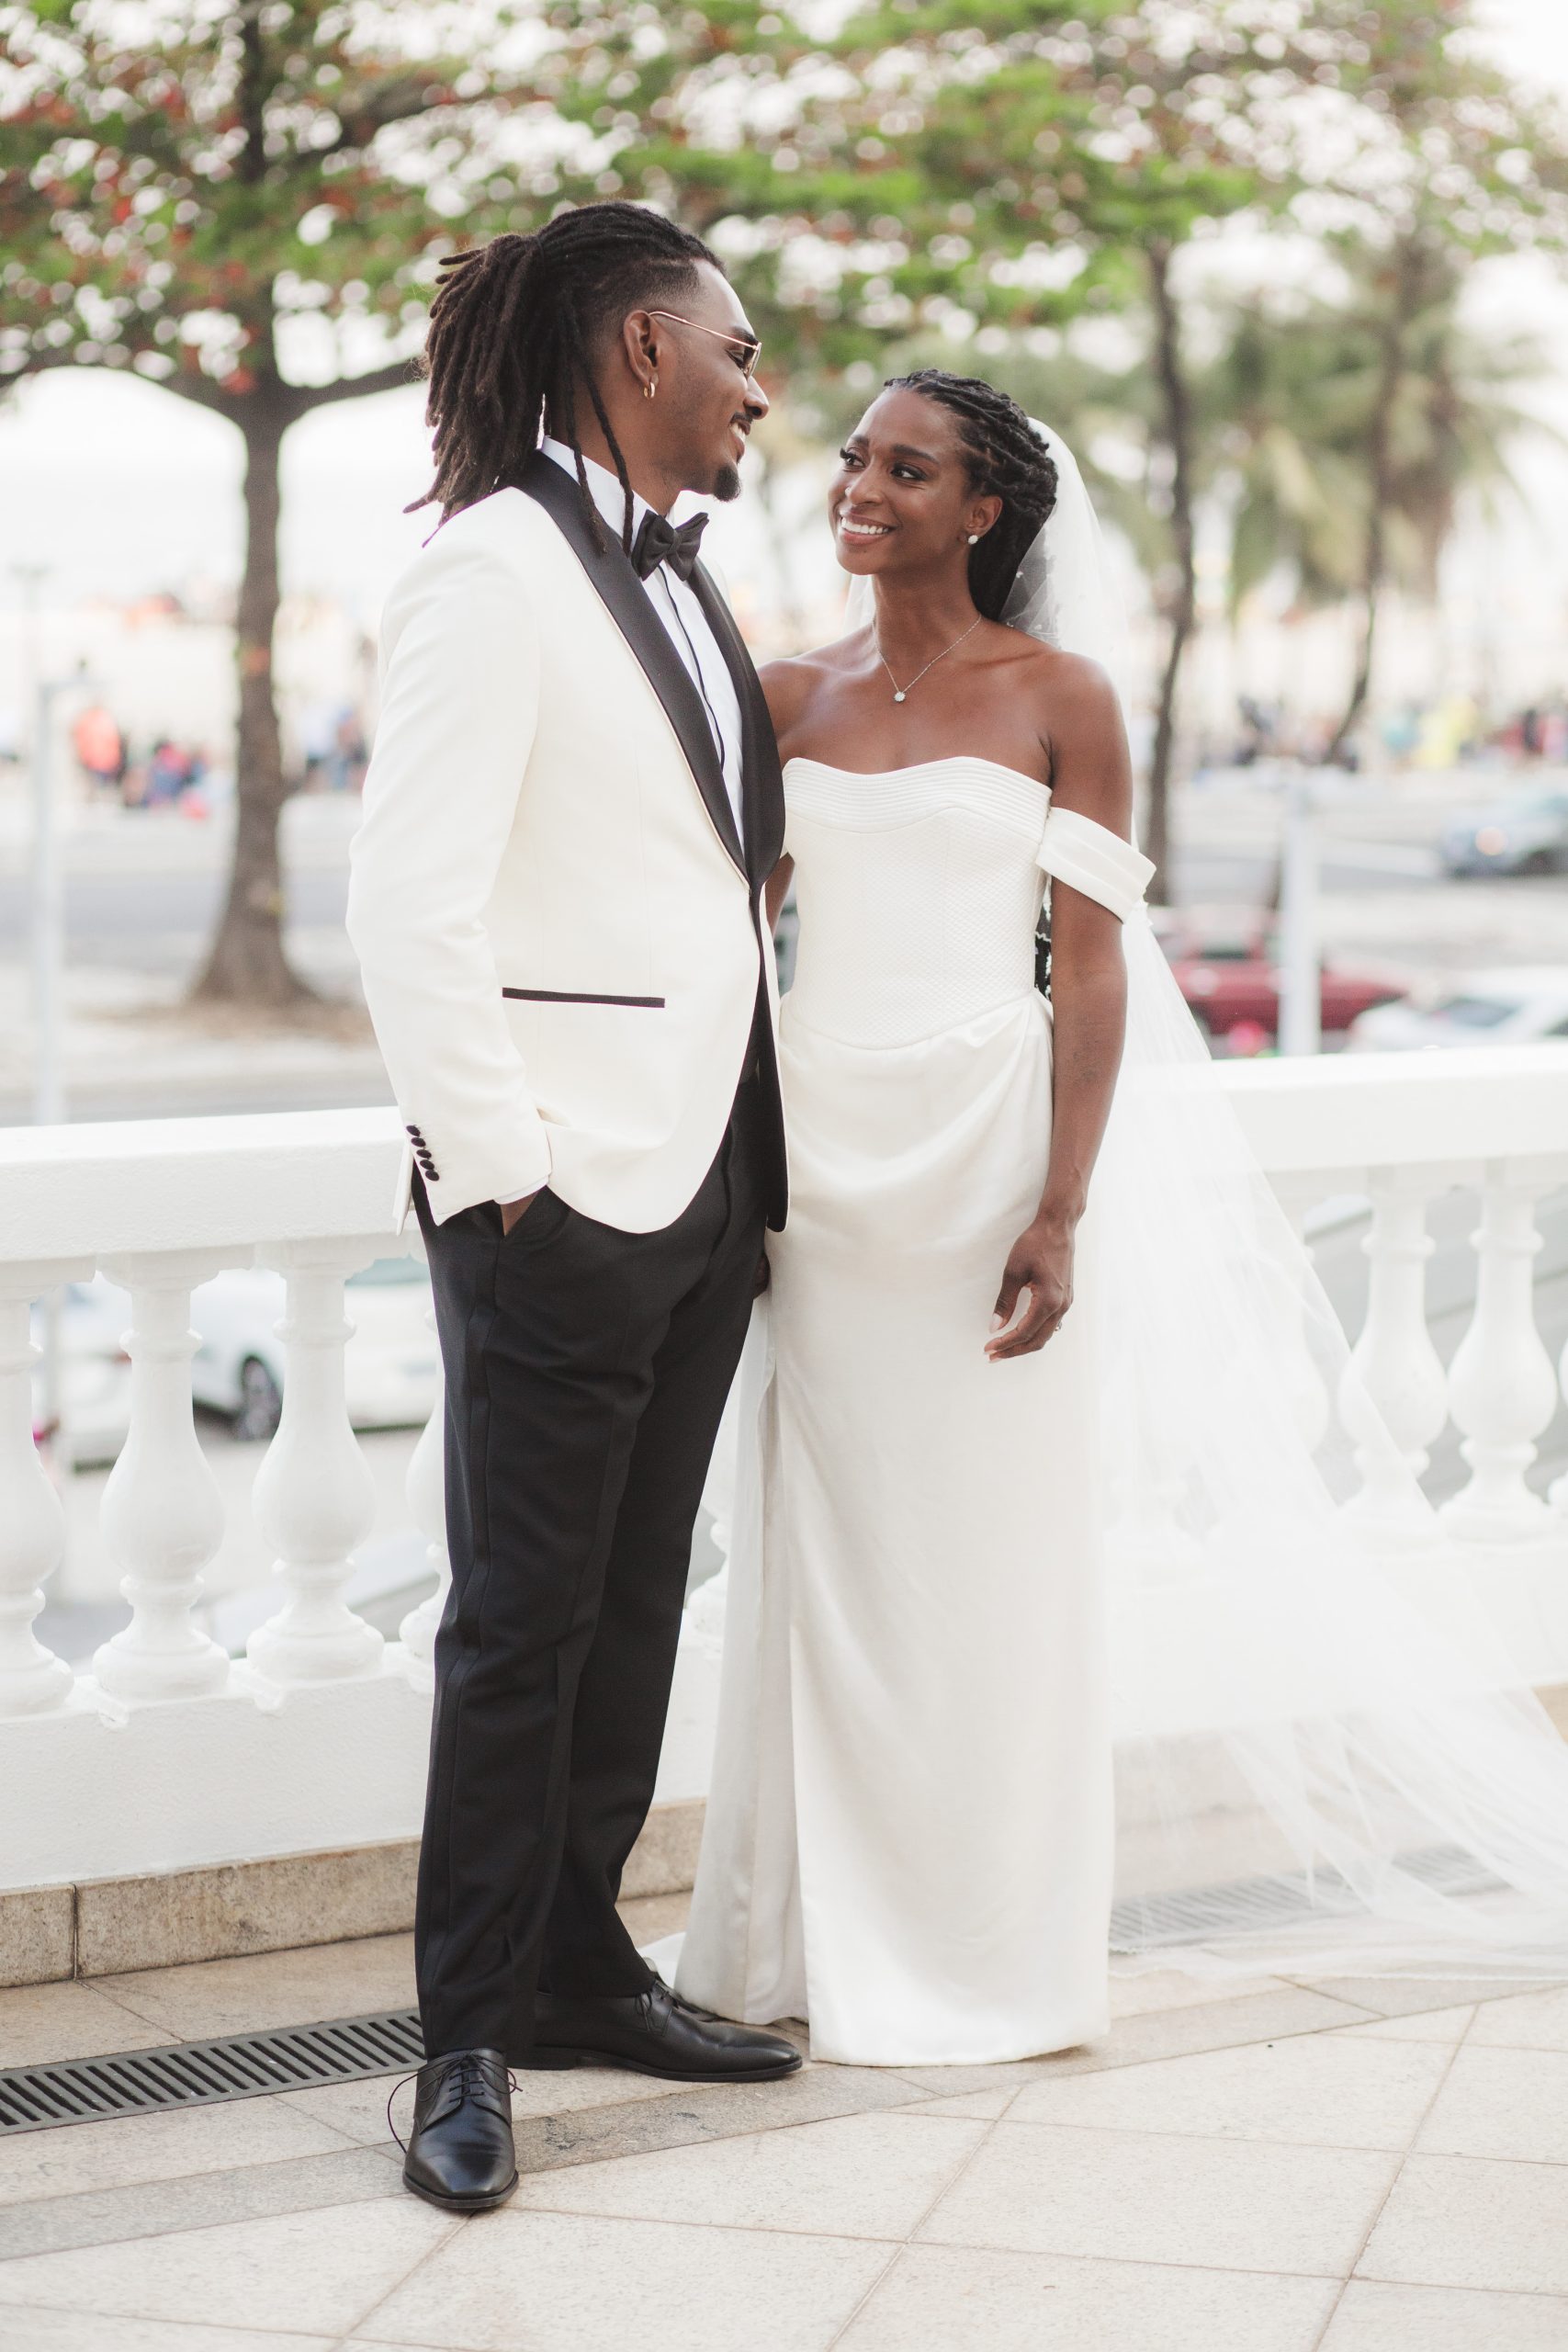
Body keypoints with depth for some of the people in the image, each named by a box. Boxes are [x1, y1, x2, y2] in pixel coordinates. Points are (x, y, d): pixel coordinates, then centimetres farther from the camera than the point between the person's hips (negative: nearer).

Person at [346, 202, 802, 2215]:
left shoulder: (678, 578, 16)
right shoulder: (495, 563, -11)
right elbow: (410, 898, -17)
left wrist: (755, 1152, 11)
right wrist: (493, 1167, -17)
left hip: (707, 1170, 8)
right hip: (566, 1190, -8)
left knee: (635, 1604, 15)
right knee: (523, 1621, -1)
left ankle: (579, 1970, 27)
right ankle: (467, 2043, 9)